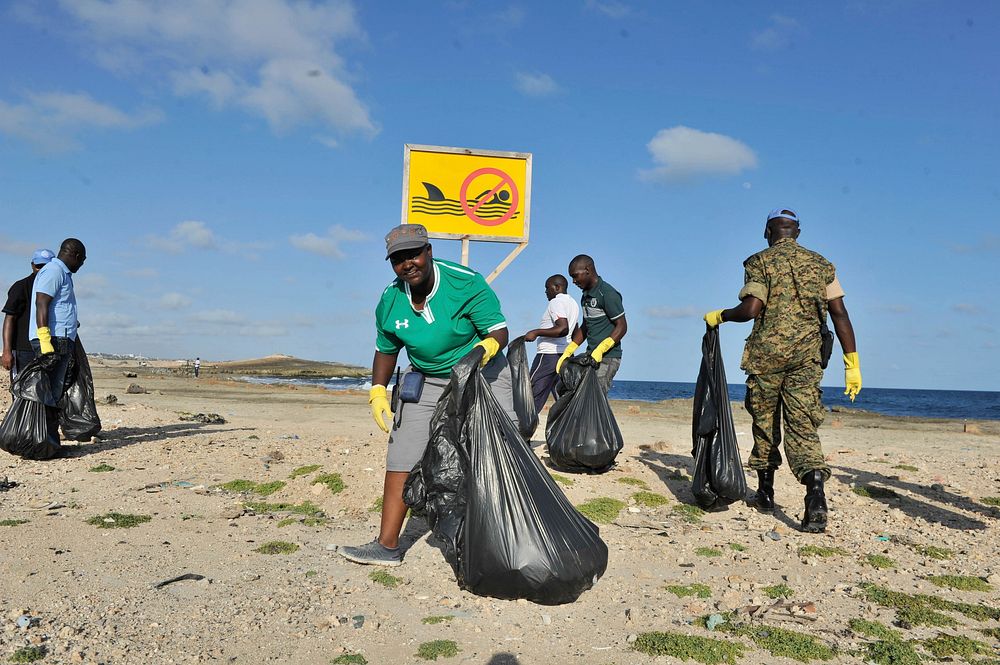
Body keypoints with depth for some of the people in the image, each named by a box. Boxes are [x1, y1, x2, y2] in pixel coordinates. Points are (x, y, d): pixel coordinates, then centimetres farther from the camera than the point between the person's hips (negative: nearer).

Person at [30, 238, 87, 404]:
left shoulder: (62, 272, 24)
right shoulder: (54, 270, -7)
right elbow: (41, 304, -17)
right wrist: (45, 340, -24)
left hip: (61, 342, 10)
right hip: (53, 340, -10)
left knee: (55, 393, 8)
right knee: (48, 392, -12)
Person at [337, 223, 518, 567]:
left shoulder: (466, 283, -21)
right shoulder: (390, 301, -6)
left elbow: (499, 330, -21)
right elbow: (386, 349, 8)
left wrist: (485, 348, -44)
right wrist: (378, 392, -3)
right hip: (427, 381, 4)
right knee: (401, 458, -5)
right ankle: (387, 546, 4)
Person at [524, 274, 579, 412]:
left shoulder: (556, 302, -10)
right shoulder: (573, 303, 19)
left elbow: (563, 329, -25)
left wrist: (536, 332, -21)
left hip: (549, 354, -9)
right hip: (565, 354, 9)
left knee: (532, 395, -9)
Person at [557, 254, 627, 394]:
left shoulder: (608, 294, -12)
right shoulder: (586, 295, 16)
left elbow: (622, 326, -15)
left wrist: (601, 349, -25)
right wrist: (567, 353, 15)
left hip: (607, 358, -9)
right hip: (591, 356, 9)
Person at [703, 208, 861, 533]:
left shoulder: (760, 262, 0)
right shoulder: (821, 264, 11)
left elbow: (750, 309, -14)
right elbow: (840, 314, 3)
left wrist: (719, 316, 4)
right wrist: (852, 363, 4)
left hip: (766, 354, -2)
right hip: (807, 356, 2)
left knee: (764, 423, 13)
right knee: (802, 427, -1)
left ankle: (766, 493, 25)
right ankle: (815, 490, -23)